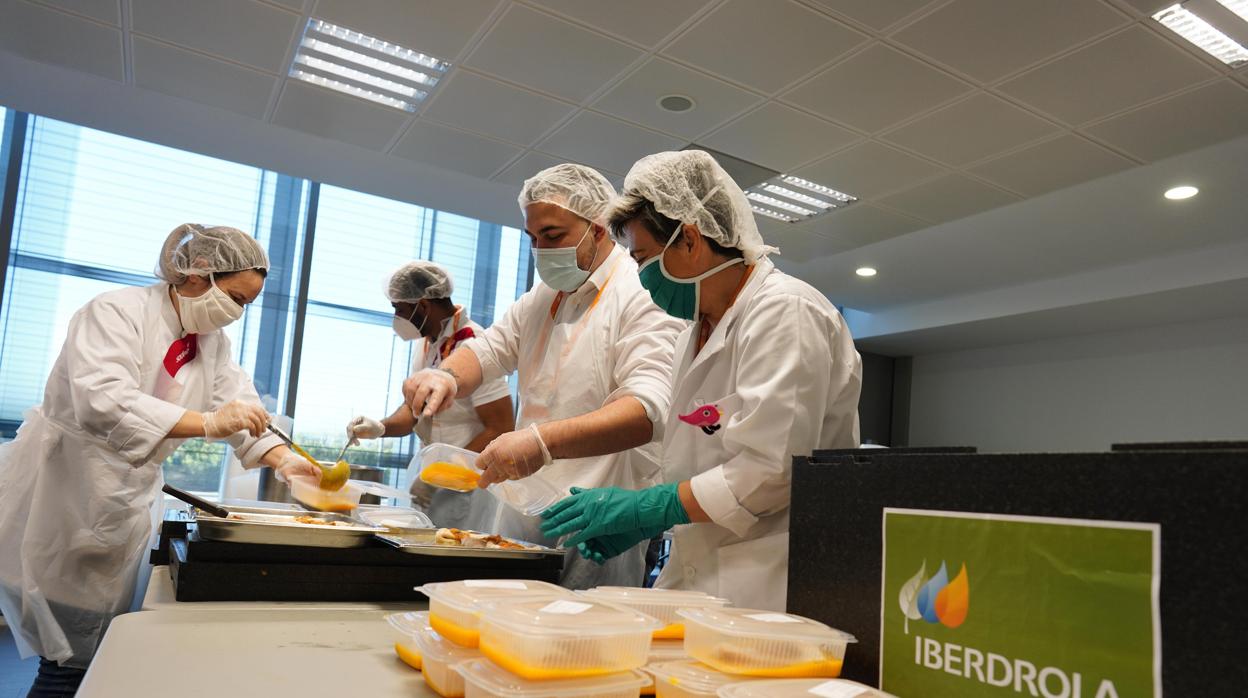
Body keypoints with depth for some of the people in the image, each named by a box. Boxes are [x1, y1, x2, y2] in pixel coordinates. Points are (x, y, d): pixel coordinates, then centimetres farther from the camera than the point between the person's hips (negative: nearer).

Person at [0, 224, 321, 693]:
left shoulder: (214, 343, 6)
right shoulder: (115, 312, -19)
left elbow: (240, 406, 1)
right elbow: (102, 402, -34)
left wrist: (281, 459, -16)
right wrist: (206, 424, -43)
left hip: (130, 502, 7)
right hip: (66, 493, -7)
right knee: (68, 662, -3)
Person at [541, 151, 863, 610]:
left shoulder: (786, 312, -13)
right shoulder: (697, 331, 16)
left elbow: (767, 472, -21)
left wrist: (642, 509, -15)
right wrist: (638, 524, 5)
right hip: (699, 579, 8)